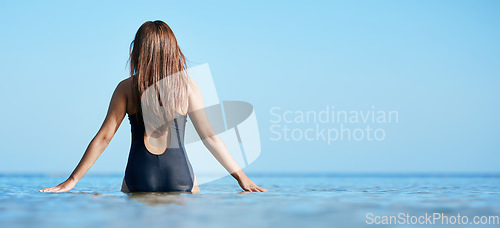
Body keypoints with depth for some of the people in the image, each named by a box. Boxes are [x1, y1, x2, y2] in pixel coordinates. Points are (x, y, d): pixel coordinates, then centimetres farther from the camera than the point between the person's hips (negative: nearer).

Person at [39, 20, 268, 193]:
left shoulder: (126, 88, 4)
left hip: (138, 181, 0)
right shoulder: (187, 85, 4)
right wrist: (241, 176, 5)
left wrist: (72, 180, 6)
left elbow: (104, 137, 1)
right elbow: (208, 135, 1)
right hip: (180, 178, 0)